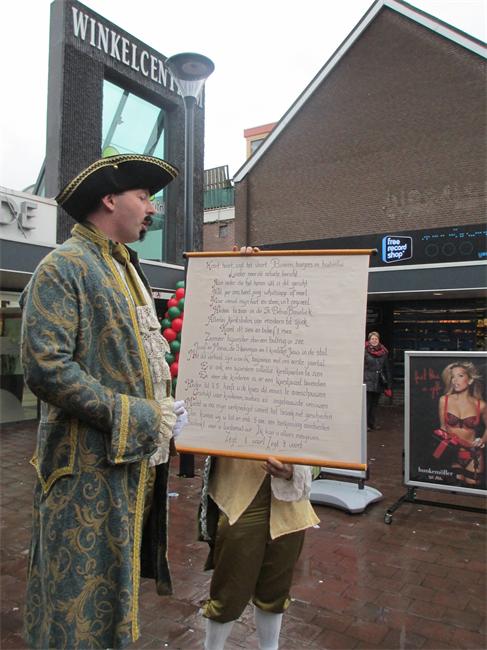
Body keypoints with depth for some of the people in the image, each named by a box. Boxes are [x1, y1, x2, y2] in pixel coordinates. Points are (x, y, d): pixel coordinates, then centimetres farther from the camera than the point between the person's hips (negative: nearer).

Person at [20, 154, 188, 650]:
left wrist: (167, 408, 6)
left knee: (117, 590, 20)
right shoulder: (64, 266, -11)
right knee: (81, 603, 5)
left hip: (141, 459, 8)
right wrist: (139, 418, -19)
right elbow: (46, 369, -21)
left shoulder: (128, 269, 16)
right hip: (90, 466, -8)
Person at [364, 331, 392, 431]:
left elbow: (387, 369, 13)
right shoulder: (365, 351, -4)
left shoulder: (384, 352, 9)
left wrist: (388, 385, 9)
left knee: (375, 403, 10)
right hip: (368, 381, -4)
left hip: (379, 382, 4)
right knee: (367, 403, -7)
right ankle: (365, 423, -2)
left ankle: (372, 422, 19)